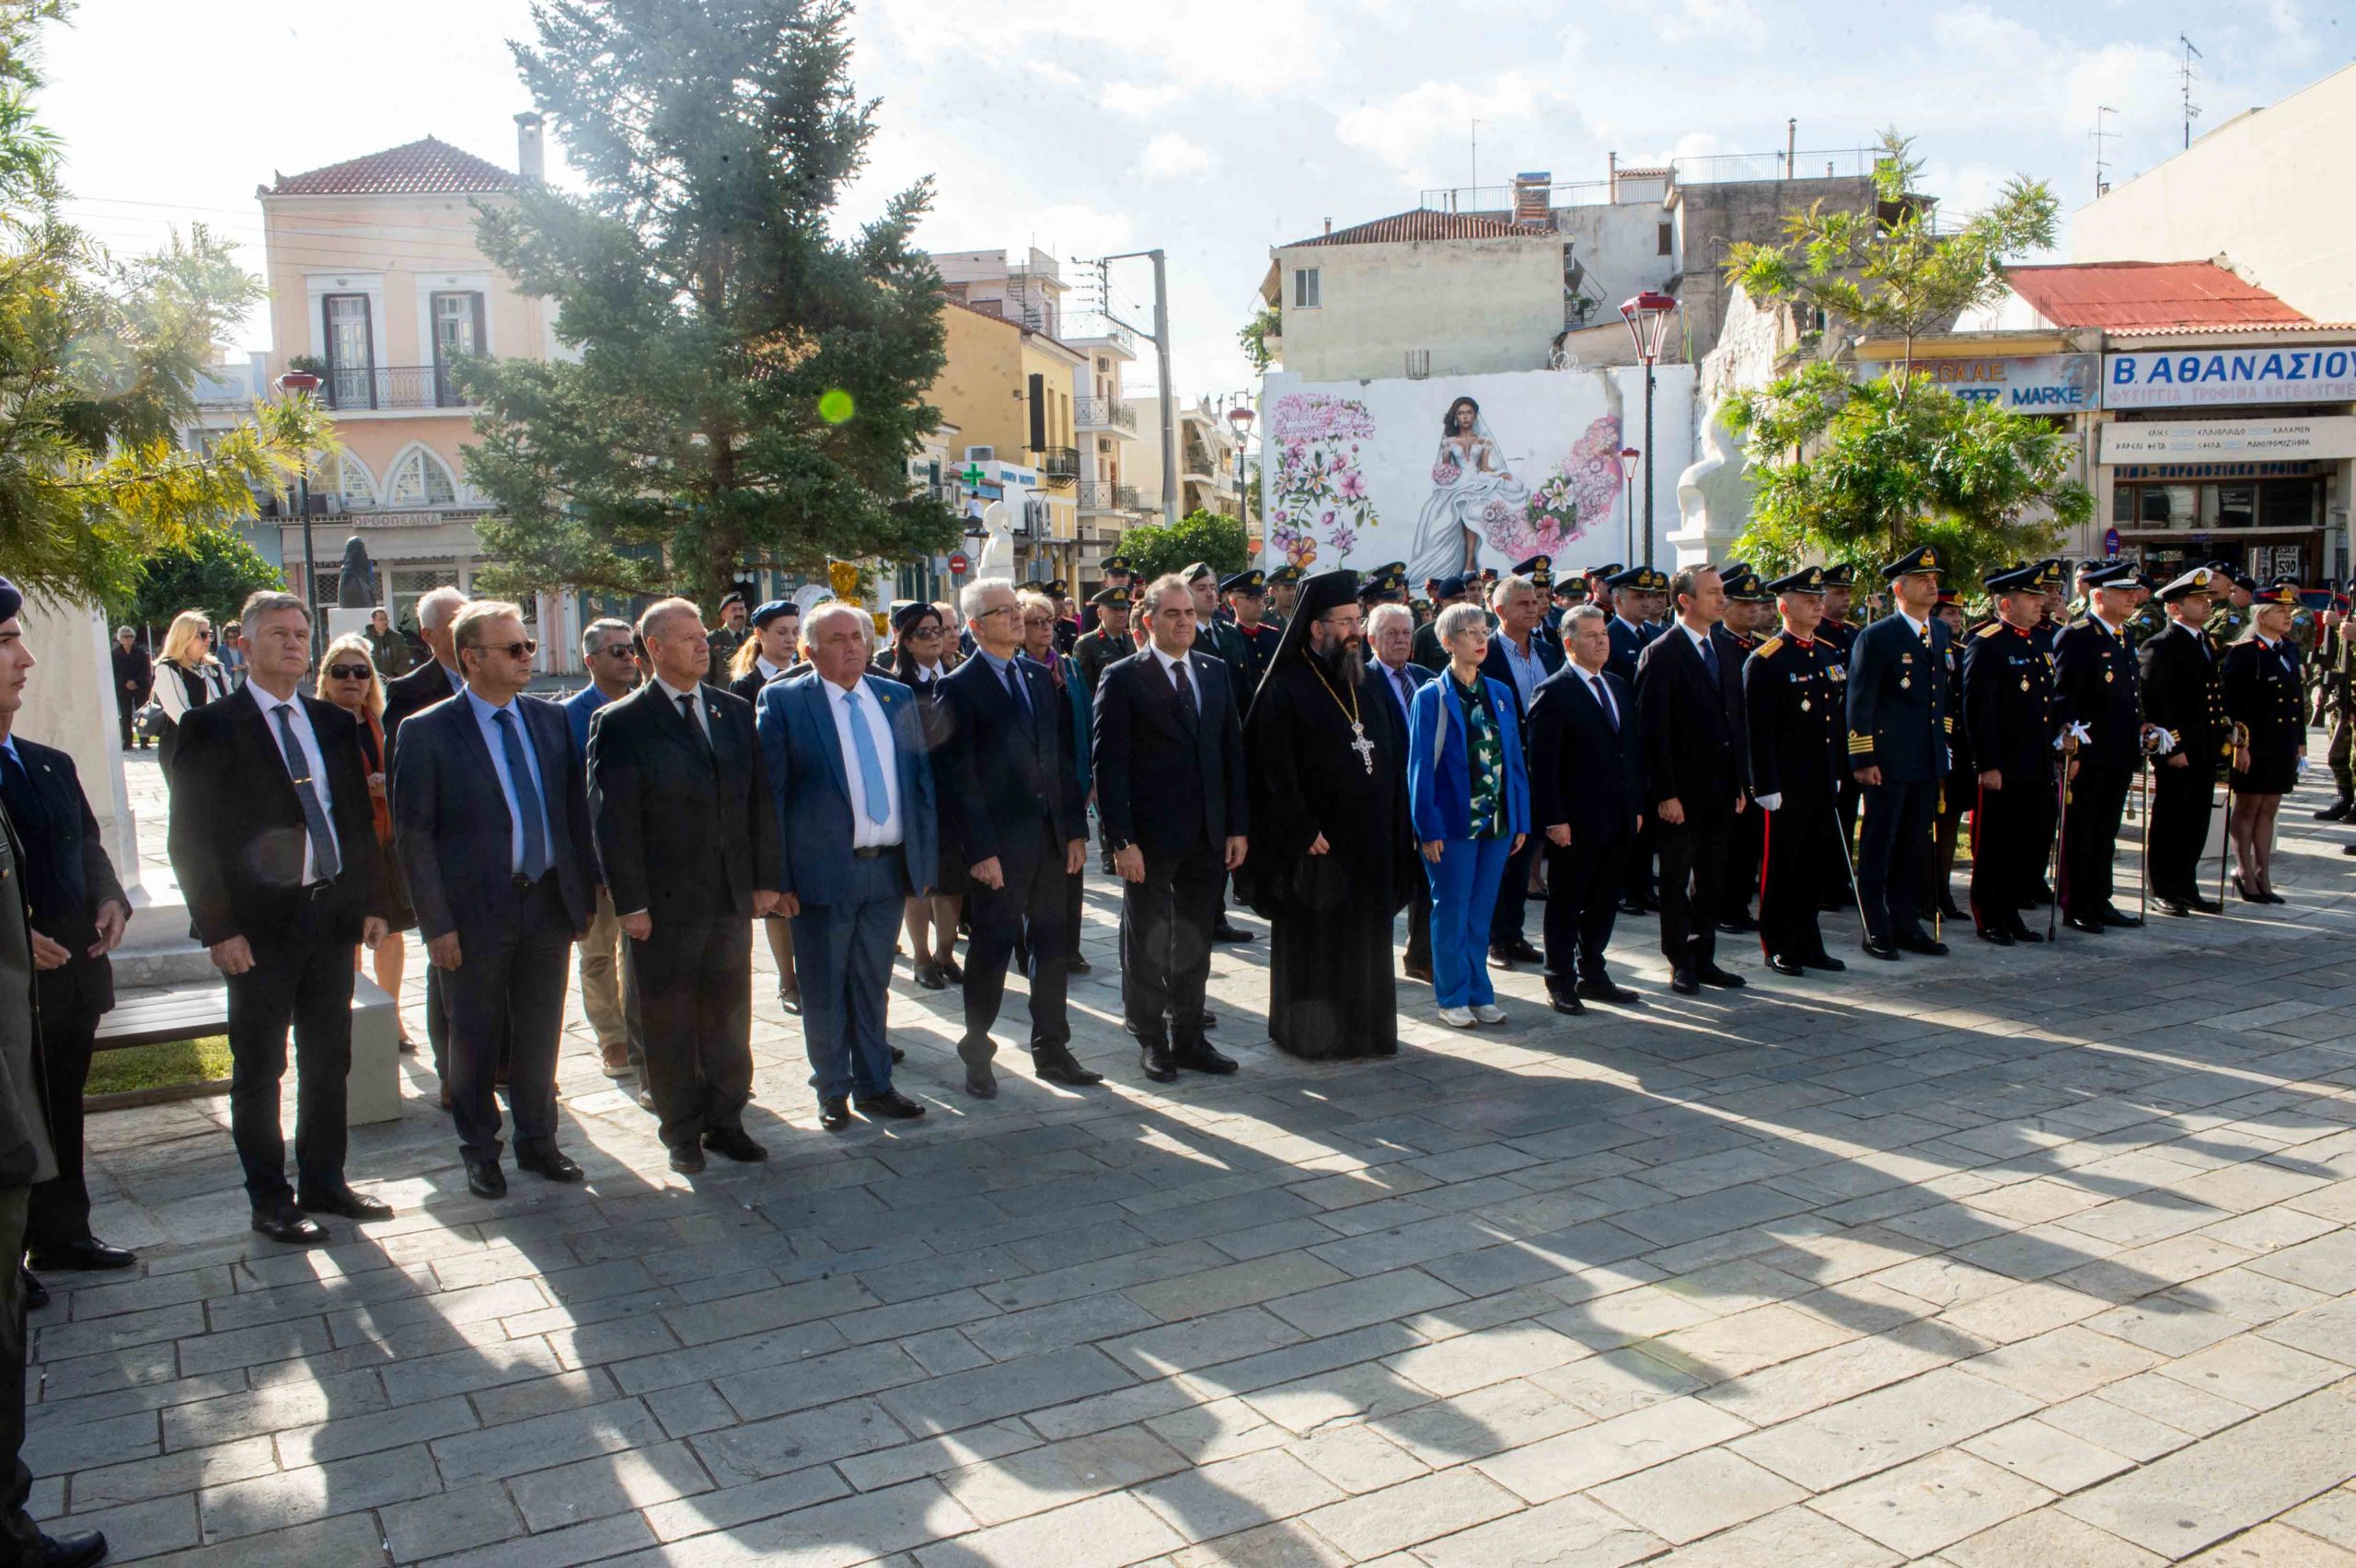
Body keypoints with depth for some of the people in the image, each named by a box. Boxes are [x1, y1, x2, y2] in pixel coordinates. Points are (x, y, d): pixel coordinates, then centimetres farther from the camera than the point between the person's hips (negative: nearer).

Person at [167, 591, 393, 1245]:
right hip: (262, 922, -5)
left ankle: (324, 1183, 27)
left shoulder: (334, 723, 10)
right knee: (259, 1069, 6)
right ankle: (270, 1201, 17)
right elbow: (192, 837, -8)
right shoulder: (211, 726, -6)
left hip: (333, 914, 5)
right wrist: (220, 927, -13)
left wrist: (373, 902, 7)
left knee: (329, 1061, 14)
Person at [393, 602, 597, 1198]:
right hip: (476, 909, -4)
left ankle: (537, 1141, 31)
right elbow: (414, 835, -8)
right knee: (475, 1037, 10)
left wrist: (583, 892, 6)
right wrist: (436, 923, -11)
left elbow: (574, 810, 10)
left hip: (548, 902, 4)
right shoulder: (427, 731, -8)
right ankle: (480, 1152, 27)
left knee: (540, 1031, 14)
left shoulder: (550, 719, 6)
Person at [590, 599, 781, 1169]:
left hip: (732, 897, 4)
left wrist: (766, 879, 7)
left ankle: (725, 1121, 26)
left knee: (729, 1015, 12)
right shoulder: (619, 723, -7)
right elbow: (612, 821, -9)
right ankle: (682, 1132, 22)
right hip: (663, 903, -4)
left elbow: (760, 800, 10)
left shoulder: (735, 711, 8)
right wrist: (630, 903, -13)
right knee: (668, 1021, 7)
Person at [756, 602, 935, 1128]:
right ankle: (833, 1091, 24)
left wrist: (925, 861, 7)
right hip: (822, 870, -3)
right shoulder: (783, 701, -4)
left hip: (888, 868, 4)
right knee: (824, 991, 8)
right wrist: (779, 875, -10)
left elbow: (922, 781, 12)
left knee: (873, 985, 14)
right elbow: (769, 793, -5)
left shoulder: (899, 698, 9)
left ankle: (874, 1086, 27)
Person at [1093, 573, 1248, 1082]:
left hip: (1209, 836, 5)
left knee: (1195, 943, 14)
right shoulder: (1122, 678, -7)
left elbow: (1232, 751, 10)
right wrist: (1121, 840, -16)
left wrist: (1238, 826, 5)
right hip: (1150, 838, -5)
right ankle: (1150, 1041, 22)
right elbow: (1108, 764, -10)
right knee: (1147, 944, 8)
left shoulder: (1215, 672, 9)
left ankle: (1187, 1037, 26)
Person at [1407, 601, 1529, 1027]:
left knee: (1481, 913, 13)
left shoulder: (1501, 694, 9)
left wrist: (1520, 820, 7)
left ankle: (1479, 994, 23)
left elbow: (1515, 760, 11)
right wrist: (1428, 828, -13)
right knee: (1451, 912, 4)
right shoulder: (1431, 697, -6)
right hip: (1453, 824, -5)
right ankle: (1453, 998, 15)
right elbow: (1420, 766, -8)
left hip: (1497, 823, 5)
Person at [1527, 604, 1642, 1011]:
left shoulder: (1620, 688, 14)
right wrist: (1554, 819, -17)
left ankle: (1592, 974, 26)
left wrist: (1637, 806, 13)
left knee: (1604, 902, 14)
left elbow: (1634, 752, 18)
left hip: (1618, 820, 7)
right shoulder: (1553, 693, -9)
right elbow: (1543, 763, -13)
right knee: (1566, 904, 4)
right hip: (1575, 823, -7)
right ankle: (1560, 982, 14)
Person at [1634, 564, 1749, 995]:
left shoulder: (1726, 647, 11)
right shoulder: (1661, 654, -11)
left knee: (1711, 878, 14)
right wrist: (1665, 793, -17)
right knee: (1676, 880, 5)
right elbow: (1653, 729, -14)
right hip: (1681, 790, -6)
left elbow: (1736, 717, 15)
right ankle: (1680, 963, 16)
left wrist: (1739, 781, 10)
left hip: (1721, 787, 7)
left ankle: (1704, 958, 24)